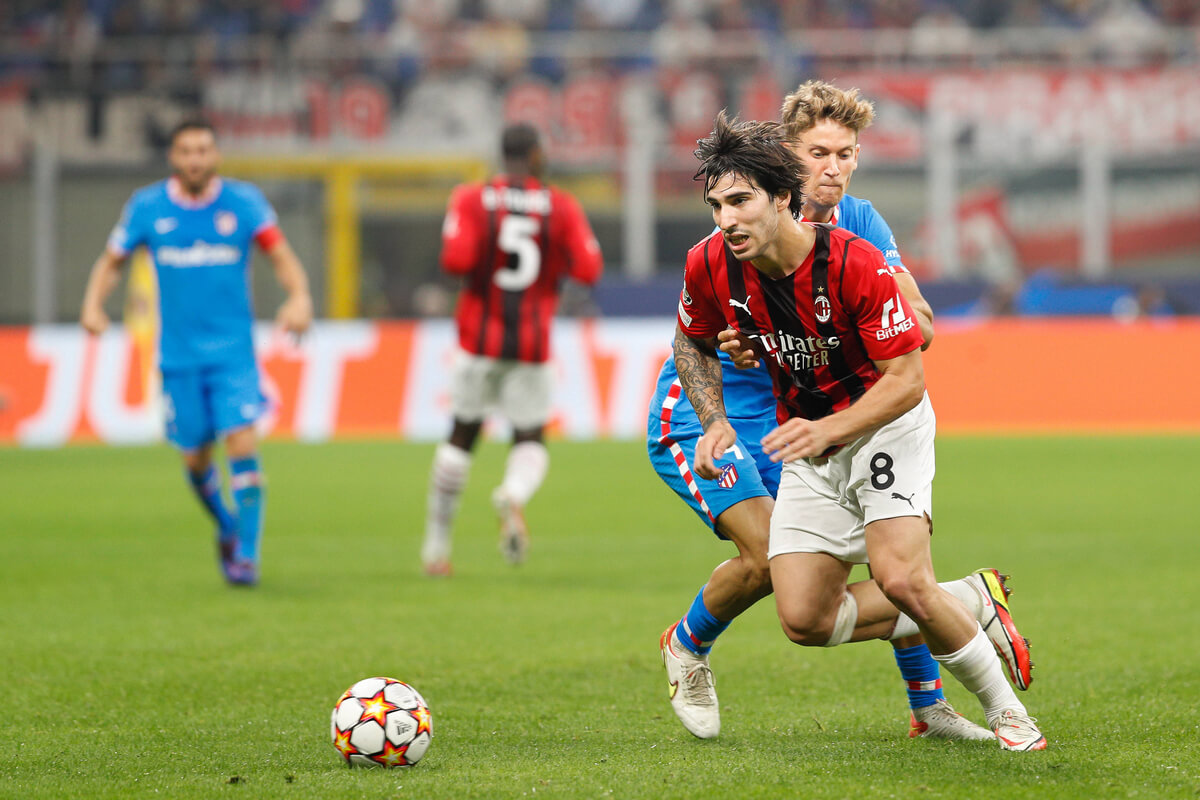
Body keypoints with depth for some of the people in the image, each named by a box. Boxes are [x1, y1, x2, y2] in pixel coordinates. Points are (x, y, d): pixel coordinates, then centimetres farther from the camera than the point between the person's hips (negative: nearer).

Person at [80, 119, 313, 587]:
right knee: (196, 456, 6)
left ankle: (247, 553, -10)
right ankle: (226, 527, 35)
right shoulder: (147, 207, 1)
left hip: (234, 350, -1)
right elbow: (112, 261, 10)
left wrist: (299, 297, -20)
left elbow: (281, 256, 0)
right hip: (178, 354, 1)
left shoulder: (243, 202, -1)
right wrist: (93, 304, -9)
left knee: (242, 444, -16)